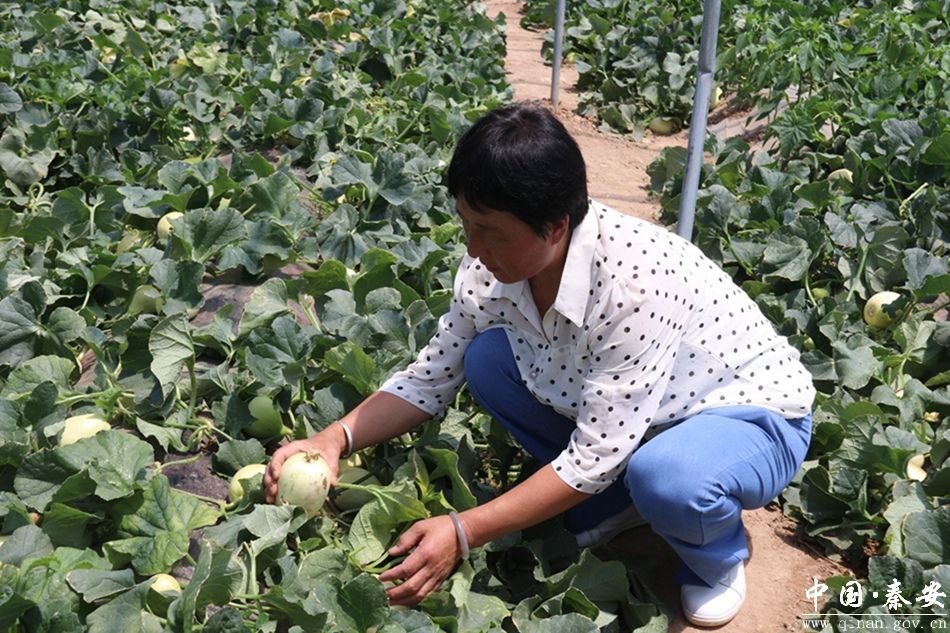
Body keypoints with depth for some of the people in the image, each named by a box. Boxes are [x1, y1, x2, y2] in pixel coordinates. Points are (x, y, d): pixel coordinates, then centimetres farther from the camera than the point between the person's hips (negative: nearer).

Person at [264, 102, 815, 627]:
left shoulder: (632, 283, -37)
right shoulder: (493, 270, -17)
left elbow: (593, 458, -32)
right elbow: (430, 378, -6)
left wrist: (463, 533, -31)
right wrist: (334, 439, -21)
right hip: (611, 411, 6)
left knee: (665, 478, -39)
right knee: (487, 358, -12)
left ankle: (719, 557, 0)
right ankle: (613, 505, 5)